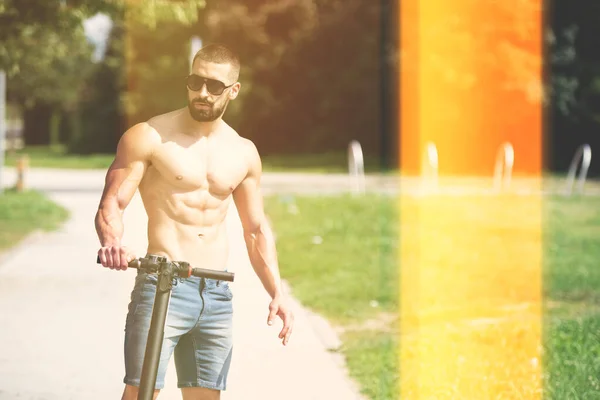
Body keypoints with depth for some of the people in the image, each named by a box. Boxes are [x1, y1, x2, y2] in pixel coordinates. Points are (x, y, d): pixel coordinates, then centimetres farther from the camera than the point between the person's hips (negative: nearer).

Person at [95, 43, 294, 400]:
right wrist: (112, 242, -28)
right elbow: (112, 203, -6)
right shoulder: (149, 137, -2)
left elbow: (257, 230, 17)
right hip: (161, 286, -5)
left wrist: (277, 293, 6)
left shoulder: (243, 153, 12)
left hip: (217, 295, 5)